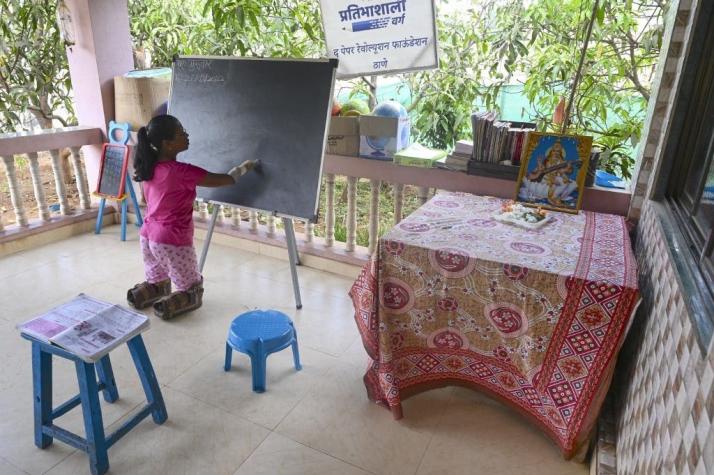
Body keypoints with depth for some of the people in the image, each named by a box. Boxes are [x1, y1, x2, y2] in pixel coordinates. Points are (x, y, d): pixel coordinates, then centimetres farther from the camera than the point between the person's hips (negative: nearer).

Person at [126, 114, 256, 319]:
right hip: (173, 241, -7)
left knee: (157, 282, 29)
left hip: (148, 236, 7)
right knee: (193, 290, 10)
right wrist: (244, 167, 4)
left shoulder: (149, 166, 0)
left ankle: (142, 294, 7)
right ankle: (168, 305, -11)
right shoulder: (182, 172, -21)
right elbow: (224, 180, -14)